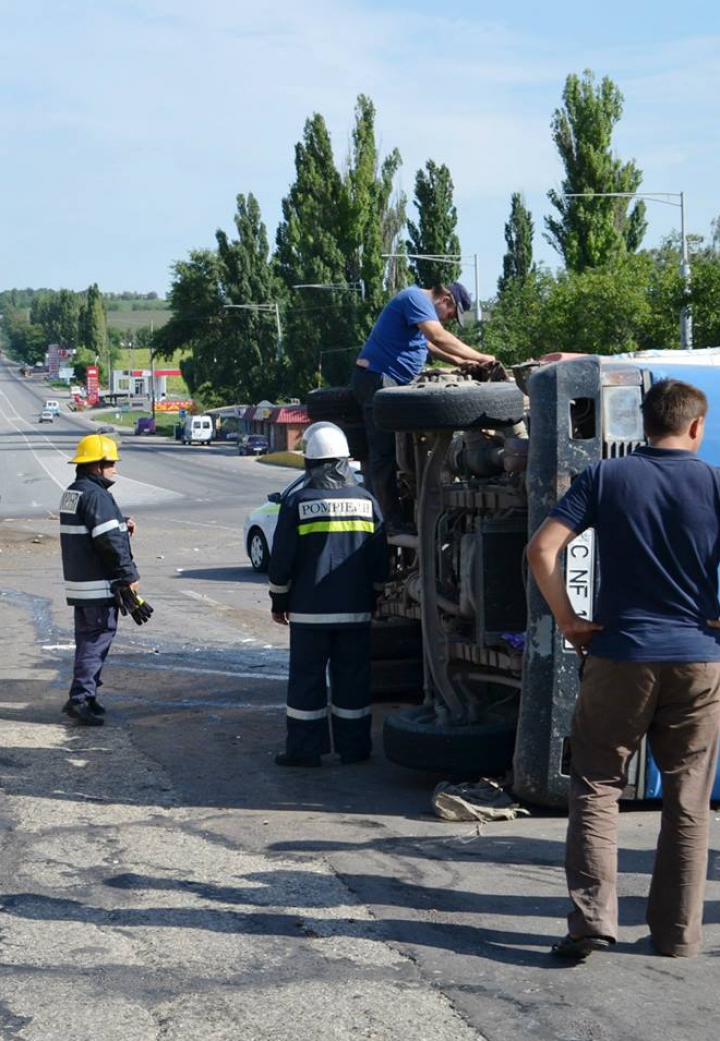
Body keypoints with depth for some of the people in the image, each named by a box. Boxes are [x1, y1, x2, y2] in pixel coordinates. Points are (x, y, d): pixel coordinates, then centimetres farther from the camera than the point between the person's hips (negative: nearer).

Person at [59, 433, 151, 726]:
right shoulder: (96, 496, -18)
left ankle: (85, 696, 21)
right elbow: (110, 541, -22)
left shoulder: (72, 493, 15)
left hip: (77, 581, 10)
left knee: (87, 638, 16)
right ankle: (80, 698, -11)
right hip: (99, 583, -10)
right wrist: (129, 575, -15)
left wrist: (122, 526, 9)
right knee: (98, 637, -7)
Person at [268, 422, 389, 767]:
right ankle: (354, 748, 12)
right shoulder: (366, 500, 3)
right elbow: (379, 561, 8)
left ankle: (305, 749, 5)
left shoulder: (298, 502, -6)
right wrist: (373, 599, 19)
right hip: (355, 610, 3)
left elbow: (281, 561, -4)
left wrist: (279, 602, 7)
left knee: (306, 678, 3)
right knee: (352, 678, 8)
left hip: (310, 610, -3)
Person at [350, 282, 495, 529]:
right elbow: (439, 337, -25)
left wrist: (458, 361, 22)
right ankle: (392, 523, -13)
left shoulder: (420, 303, 20)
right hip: (377, 378, -11)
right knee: (384, 453, -12)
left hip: (388, 381, 11)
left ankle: (391, 517, 11)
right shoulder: (416, 298, -13)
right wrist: (481, 358, -20)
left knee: (385, 452, 9)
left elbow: (426, 343, 33)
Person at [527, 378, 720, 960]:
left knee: (597, 789, 8)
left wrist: (568, 621, -1)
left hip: (620, 656, 0)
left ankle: (592, 921, -3)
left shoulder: (606, 478, 0)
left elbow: (542, 549, -9)